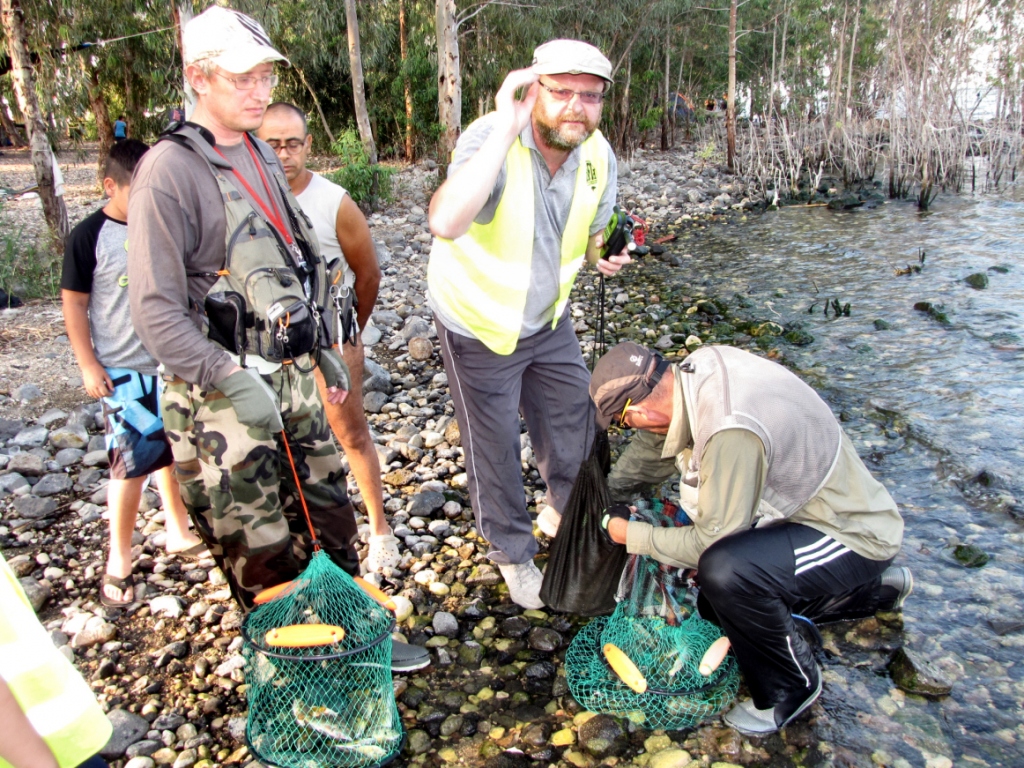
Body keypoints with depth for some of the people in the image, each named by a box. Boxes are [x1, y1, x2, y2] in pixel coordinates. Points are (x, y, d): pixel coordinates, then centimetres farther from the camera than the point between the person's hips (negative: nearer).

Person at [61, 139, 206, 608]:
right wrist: (88, 365, -8)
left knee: (174, 453, 15)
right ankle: (119, 563, 16)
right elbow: (73, 302, -5)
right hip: (125, 372, -5)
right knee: (132, 463, -1)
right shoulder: (89, 236, -10)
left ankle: (179, 535, 33)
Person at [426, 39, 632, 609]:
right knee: (495, 450, 9)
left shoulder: (598, 156, -10)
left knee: (575, 422, 18)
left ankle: (566, 511, 49)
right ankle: (514, 554, 35)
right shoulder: (491, 140, -30)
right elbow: (447, 223, -50)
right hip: (479, 327, -5)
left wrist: (606, 254, -18)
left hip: (549, 319, 6)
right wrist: (507, 128, -48)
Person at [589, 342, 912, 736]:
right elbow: (654, 446, 8)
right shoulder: (700, 365, -11)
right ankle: (873, 589, 28)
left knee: (724, 572, -34)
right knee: (715, 607, 16)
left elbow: (710, 540, -25)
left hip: (853, 535, -9)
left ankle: (791, 685, -2)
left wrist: (631, 535, -12)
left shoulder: (731, 432, -36)